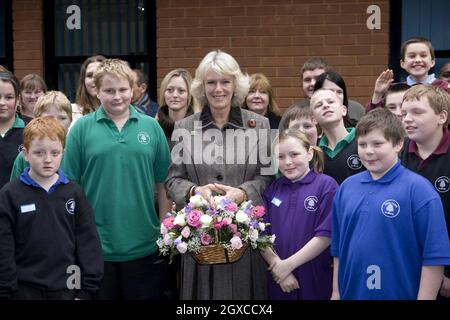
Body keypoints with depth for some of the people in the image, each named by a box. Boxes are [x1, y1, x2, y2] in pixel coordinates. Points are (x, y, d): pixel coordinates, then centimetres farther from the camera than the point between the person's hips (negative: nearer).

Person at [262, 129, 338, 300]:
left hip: (316, 282, -3)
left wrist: (288, 264, -10)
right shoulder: (272, 189, 7)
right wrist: (277, 267, -10)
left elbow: (326, 235, -11)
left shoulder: (326, 185, -6)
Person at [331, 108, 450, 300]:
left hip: (401, 294, -4)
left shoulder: (418, 190, -13)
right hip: (351, 294, 4)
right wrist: (336, 292, 10)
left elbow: (434, 256, -14)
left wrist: (424, 297, -15)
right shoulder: (347, 187, 4)